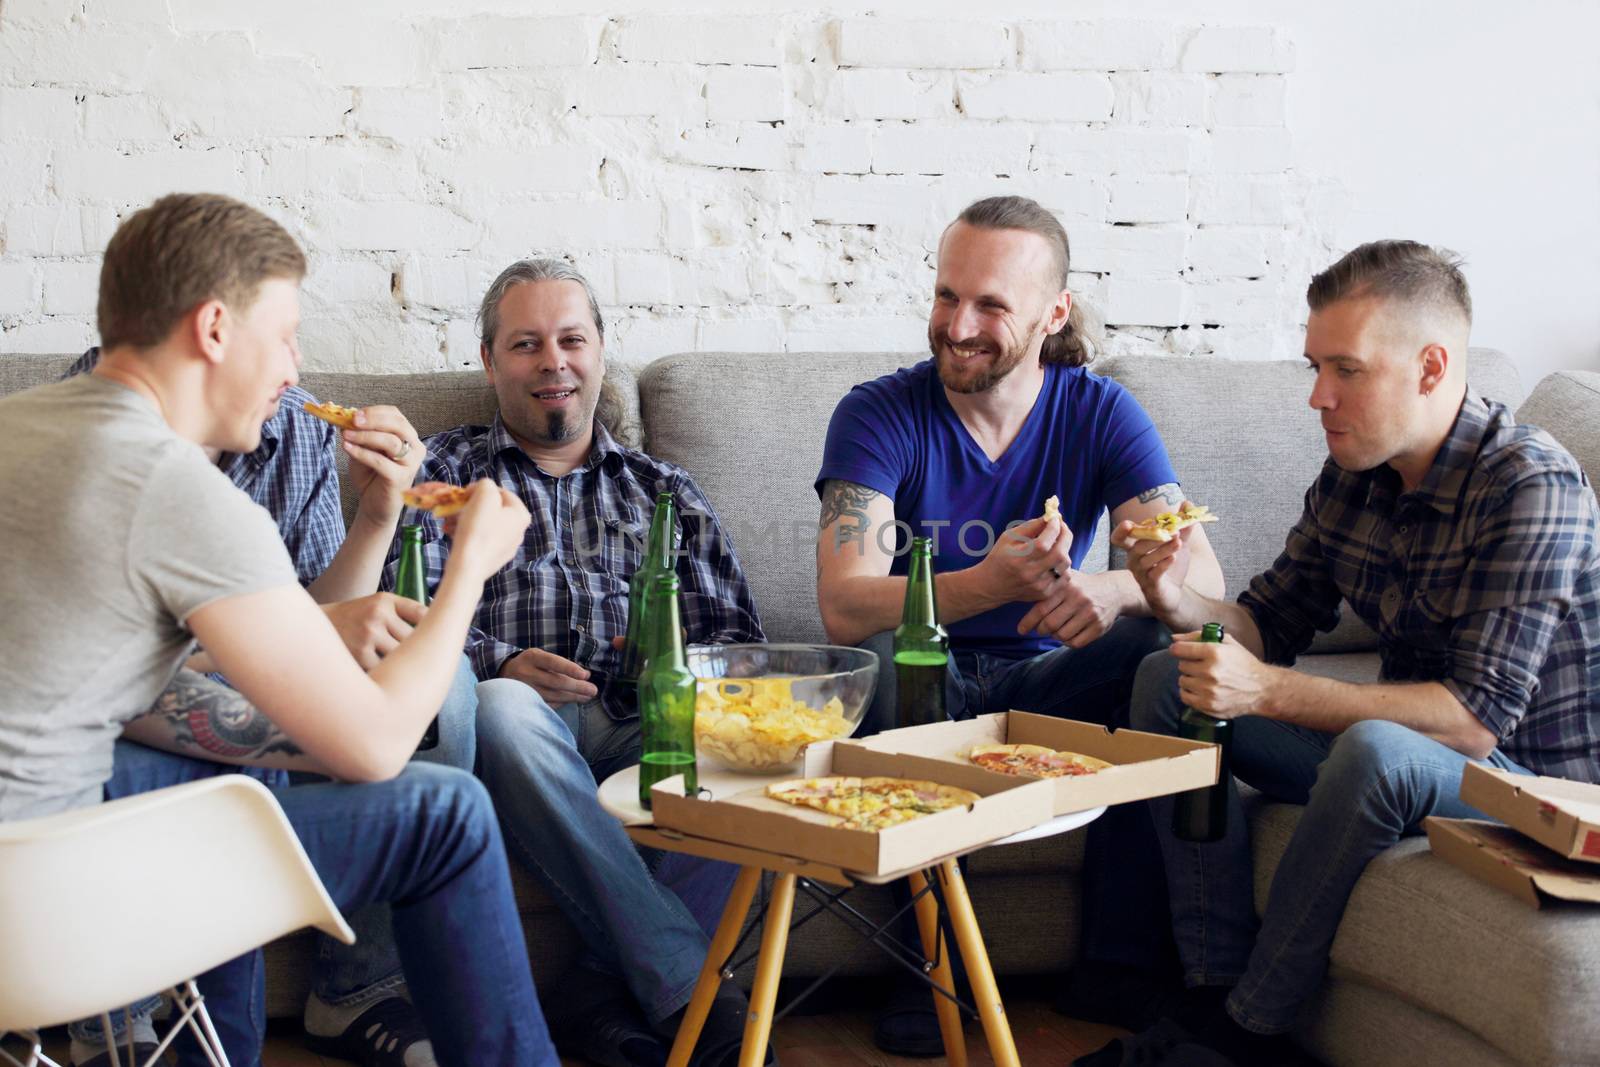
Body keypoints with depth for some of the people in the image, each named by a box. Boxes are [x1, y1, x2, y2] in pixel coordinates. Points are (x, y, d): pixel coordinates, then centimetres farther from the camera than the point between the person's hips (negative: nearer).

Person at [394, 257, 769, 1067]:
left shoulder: (662, 491, 28)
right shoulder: (444, 473, 21)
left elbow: (736, 632, 17)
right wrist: (500, 663, -16)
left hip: (641, 728, 2)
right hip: (515, 729, -2)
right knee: (505, 709, -39)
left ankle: (607, 995, -29)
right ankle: (685, 990, -37)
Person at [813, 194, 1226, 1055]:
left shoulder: (1101, 416, -5)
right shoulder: (879, 416, -11)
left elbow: (1203, 577, -16)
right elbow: (844, 605, -25)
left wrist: (1111, 591, -40)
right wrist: (991, 583, -42)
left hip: (1044, 683, 2)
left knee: (1164, 642, -26)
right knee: (881, 650, -34)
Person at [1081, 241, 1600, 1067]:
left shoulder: (1533, 487, -23)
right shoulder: (1349, 478, 0)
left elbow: (1478, 717, -30)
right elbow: (1271, 620, 8)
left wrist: (1267, 691, -35)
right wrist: (1180, 602, -15)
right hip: (1402, 743, 8)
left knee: (1377, 750, -38)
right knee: (1169, 680, -2)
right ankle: (1217, 989, -9)